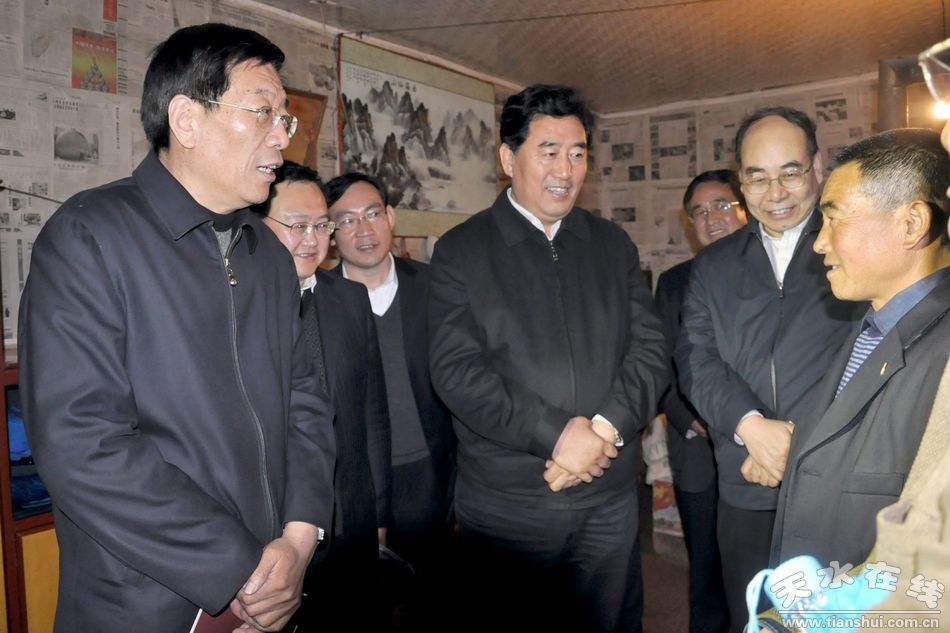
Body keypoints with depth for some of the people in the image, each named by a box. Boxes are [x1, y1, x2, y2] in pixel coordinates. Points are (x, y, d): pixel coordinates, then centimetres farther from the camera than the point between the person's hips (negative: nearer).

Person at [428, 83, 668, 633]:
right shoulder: (462, 250, -3)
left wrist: (605, 428, -14)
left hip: (611, 500, 3)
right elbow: (456, 370, -11)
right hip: (506, 505, -3)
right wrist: (556, 434, -18)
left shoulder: (614, 245, 9)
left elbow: (650, 351, 3)